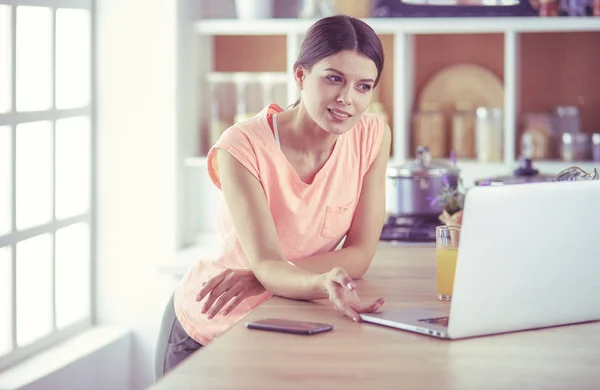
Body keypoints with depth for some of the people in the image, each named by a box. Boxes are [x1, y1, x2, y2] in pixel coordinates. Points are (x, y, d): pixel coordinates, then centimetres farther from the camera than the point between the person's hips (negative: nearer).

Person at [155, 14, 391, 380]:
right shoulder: (244, 146, -24)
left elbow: (360, 254, -13)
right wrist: (323, 283, -52)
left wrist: (258, 275, -25)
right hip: (207, 329, -3)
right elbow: (266, 264, -30)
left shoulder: (373, 136, -12)